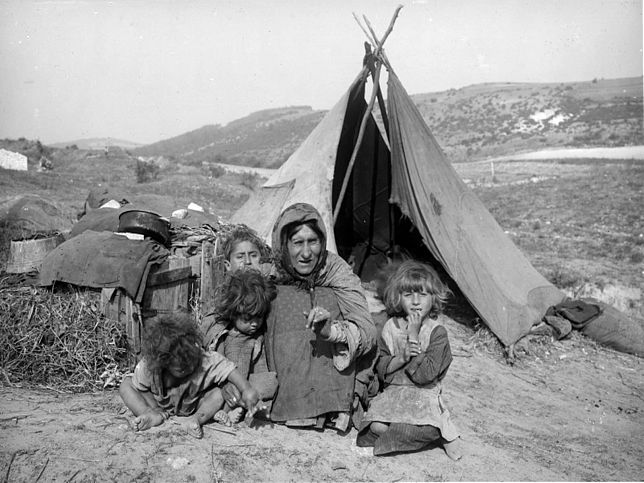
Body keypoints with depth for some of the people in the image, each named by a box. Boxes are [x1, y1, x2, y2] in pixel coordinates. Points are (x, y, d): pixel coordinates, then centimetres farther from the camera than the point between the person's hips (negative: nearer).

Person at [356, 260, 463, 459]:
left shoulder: (437, 332, -9)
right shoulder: (391, 327, 2)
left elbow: (424, 375, -19)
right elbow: (380, 370, 0)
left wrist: (413, 337, -19)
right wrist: (402, 357, -18)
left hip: (424, 394, -3)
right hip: (394, 393, 4)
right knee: (376, 427, -22)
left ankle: (442, 433, 2)